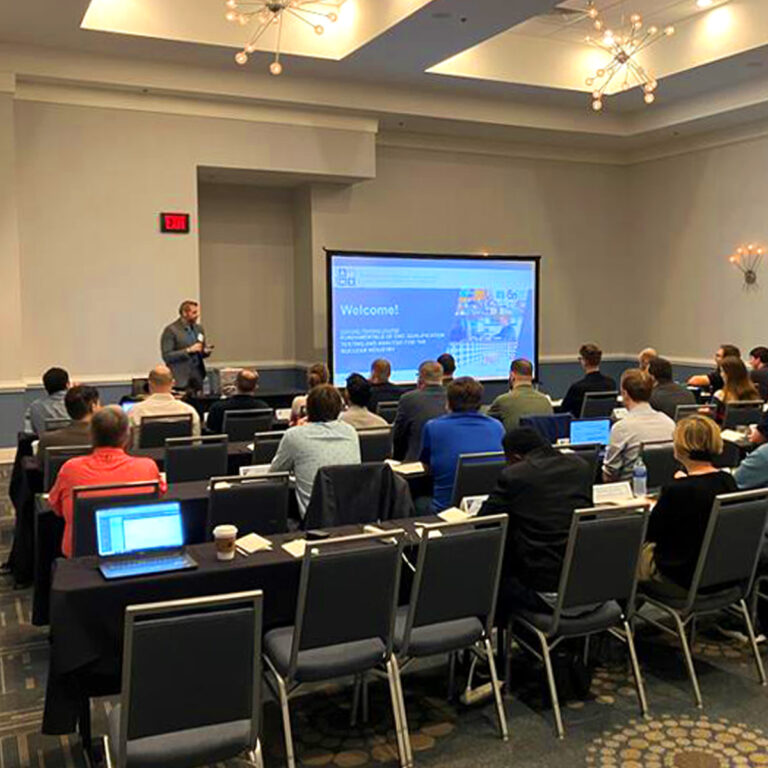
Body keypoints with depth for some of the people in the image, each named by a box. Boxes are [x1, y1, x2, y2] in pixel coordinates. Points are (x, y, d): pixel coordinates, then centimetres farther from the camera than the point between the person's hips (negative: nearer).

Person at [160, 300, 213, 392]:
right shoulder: (170, 330, -7)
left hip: (198, 377, 6)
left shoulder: (199, 328, 12)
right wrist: (188, 350, -19)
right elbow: (167, 356, -12)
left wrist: (206, 351, -3)